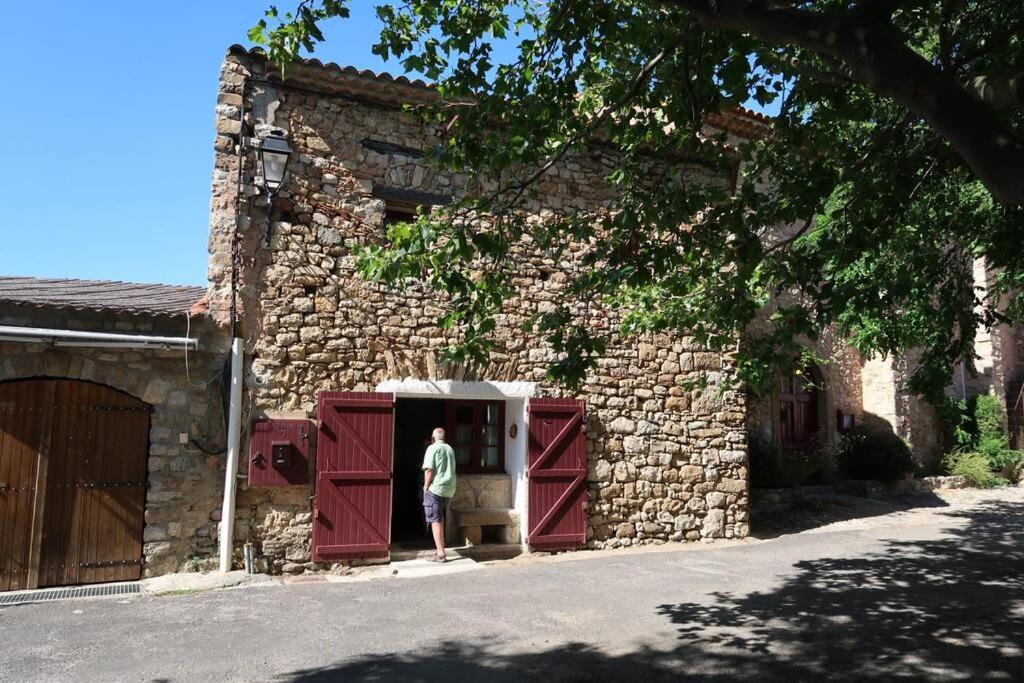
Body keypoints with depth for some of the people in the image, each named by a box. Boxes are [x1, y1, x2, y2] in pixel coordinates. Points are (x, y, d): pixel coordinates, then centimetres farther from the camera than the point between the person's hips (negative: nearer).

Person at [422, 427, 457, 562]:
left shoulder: (432, 448, -7)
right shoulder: (450, 449, 14)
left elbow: (429, 470, -15)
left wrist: (426, 486, -6)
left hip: (435, 488, -7)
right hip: (449, 489, 7)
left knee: (435, 520, -4)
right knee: (440, 518, 21)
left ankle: (440, 554, -8)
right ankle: (440, 547, 29)